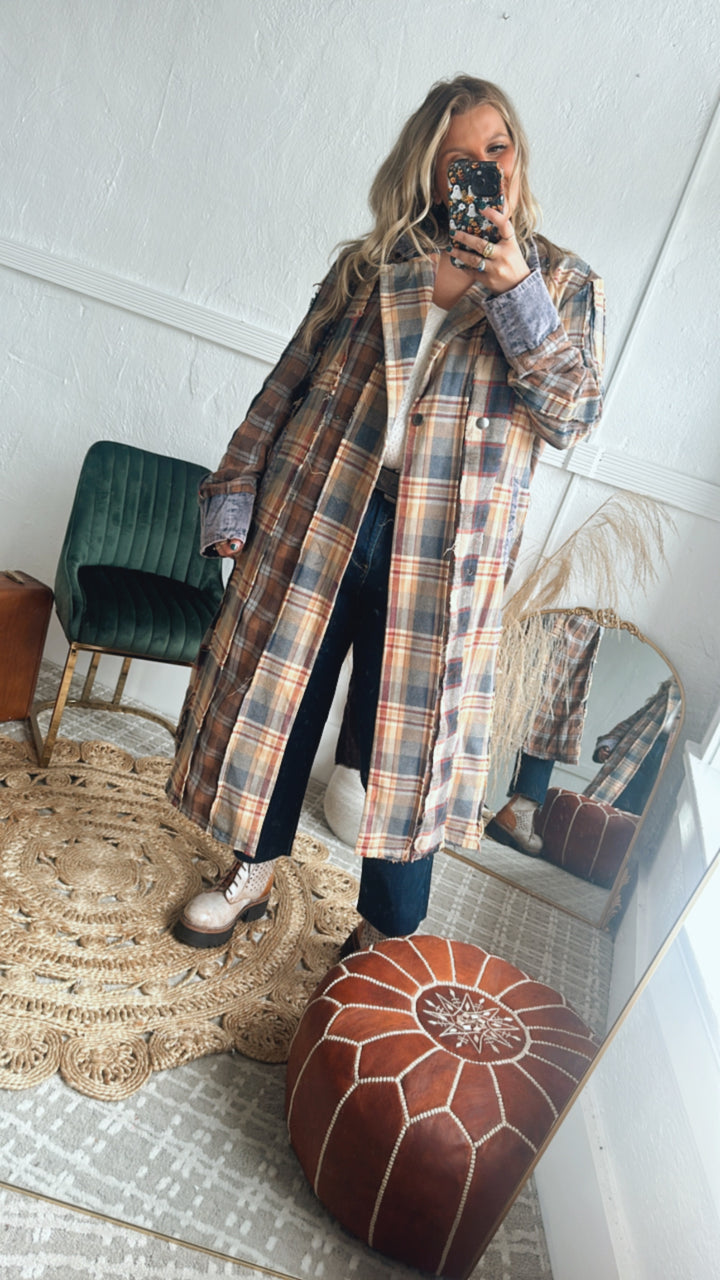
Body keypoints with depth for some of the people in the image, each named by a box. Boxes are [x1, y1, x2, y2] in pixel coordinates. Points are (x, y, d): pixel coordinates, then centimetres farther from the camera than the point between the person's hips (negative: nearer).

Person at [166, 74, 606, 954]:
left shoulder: (562, 283, 10)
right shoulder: (369, 264, 12)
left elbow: (572, 416, -2)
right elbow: (289, 383, 10)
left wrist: (516, 294, -11)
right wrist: (233, 497, 3)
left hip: (442, 550, -2)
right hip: (315, 517, 3)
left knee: (411, 733, 2)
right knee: (278, 694, 10)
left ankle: (388, 931, 24)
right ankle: (254, 871, 34)